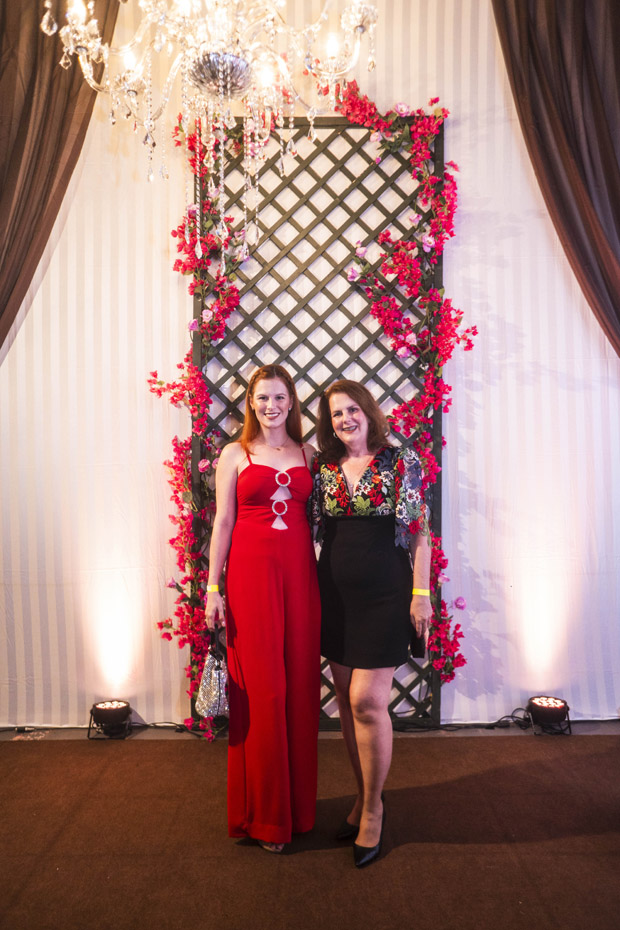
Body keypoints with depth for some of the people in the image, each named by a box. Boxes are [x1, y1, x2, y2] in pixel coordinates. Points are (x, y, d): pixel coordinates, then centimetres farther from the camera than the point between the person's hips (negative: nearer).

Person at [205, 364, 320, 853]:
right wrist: (213, 588, -3)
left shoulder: (309, 455, 11)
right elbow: (223, 523, 2)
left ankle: (298, 804, 25)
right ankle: (264, 813, 18)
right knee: (259, 689, 1)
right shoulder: (236, 454, 5)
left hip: (300, 575, 3)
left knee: (300, 688, 7)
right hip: (251, 575, -2)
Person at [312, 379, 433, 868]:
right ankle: (365, 795, 31)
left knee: (366, 700, -6)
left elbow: (420, 533, -4)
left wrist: (421, 594, -8)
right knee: (347, 698, 11)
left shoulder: (401, 462, -3)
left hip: (384, 594, -4)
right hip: (335, 596, 5)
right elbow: (317, 534, 12)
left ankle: (373, 809, 15)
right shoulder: (323, 470, 7)